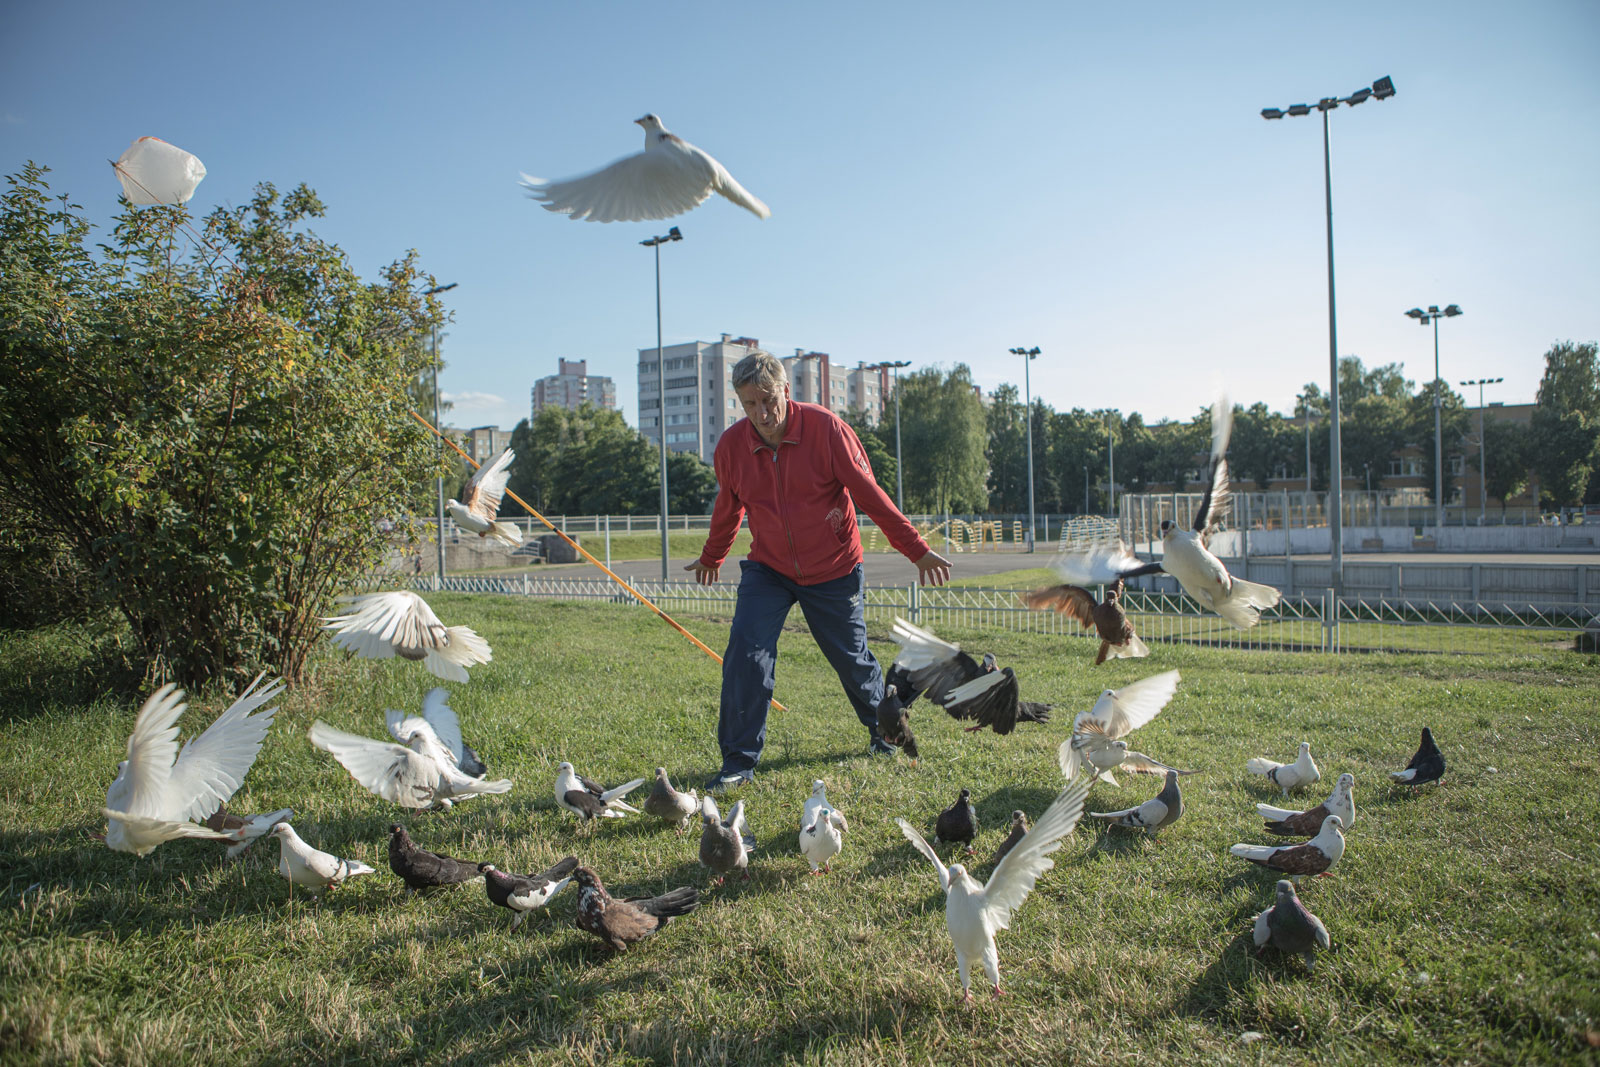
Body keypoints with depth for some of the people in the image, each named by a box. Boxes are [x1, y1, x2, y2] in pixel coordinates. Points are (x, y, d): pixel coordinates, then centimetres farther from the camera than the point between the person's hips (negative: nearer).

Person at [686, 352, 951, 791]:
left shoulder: (825, 428, -19)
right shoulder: (731, 446, -9)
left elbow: (868, 492, -13)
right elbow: (728, 507, 10)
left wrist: (916, 549, -14)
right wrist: (711, 558, 25)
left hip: (833, 570, -2)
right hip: (767, 569, 2)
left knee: (851, 658, 10)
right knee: (745, 655, -12)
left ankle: (883, 729, 39)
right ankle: (739, 760, 1)